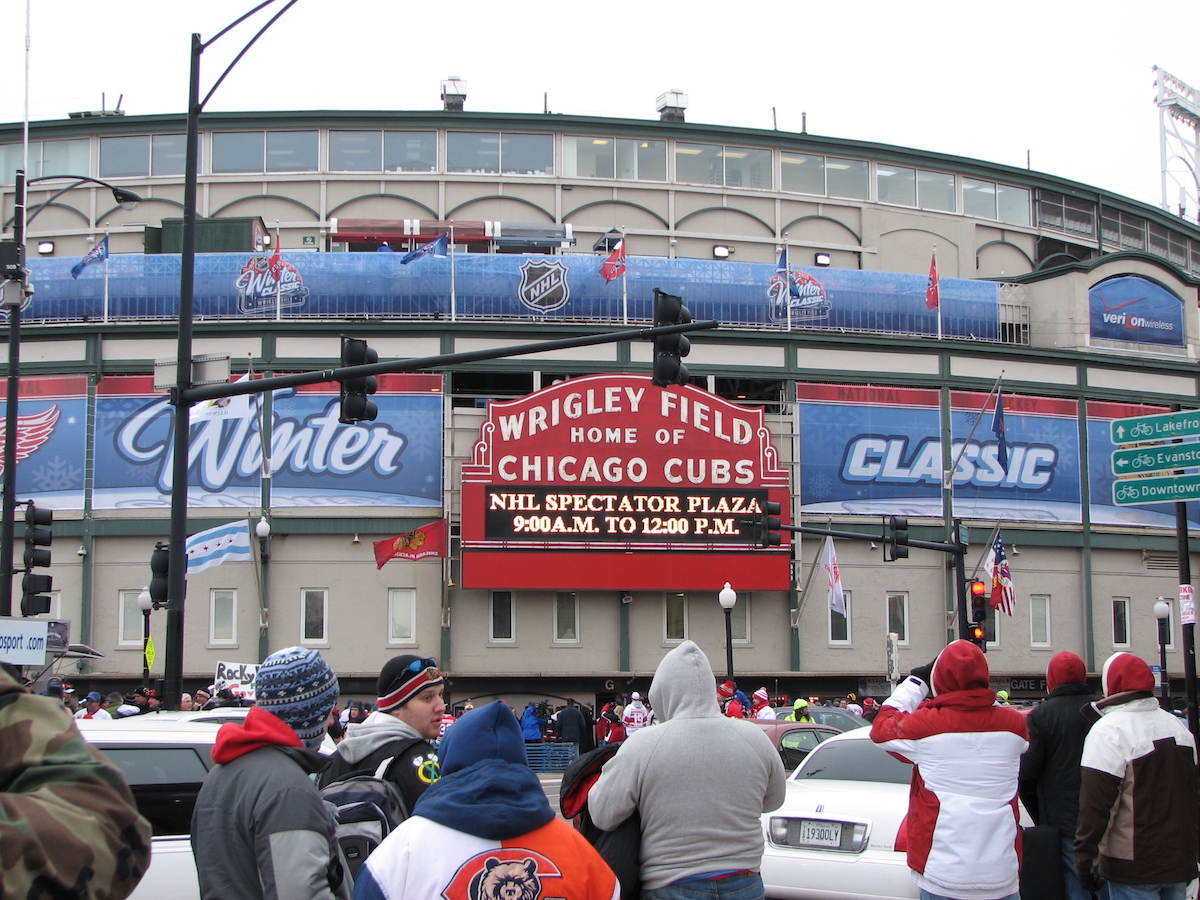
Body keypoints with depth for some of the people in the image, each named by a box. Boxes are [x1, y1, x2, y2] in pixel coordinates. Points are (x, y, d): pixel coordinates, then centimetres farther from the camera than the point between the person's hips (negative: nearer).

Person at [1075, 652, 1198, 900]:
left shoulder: (1108, 732, -15)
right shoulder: (1177, 726, 11)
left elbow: (1096, 803, -19)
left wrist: (1085, 857, -15)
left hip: (1134, 867, -7)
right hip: (1180, 860, 7)